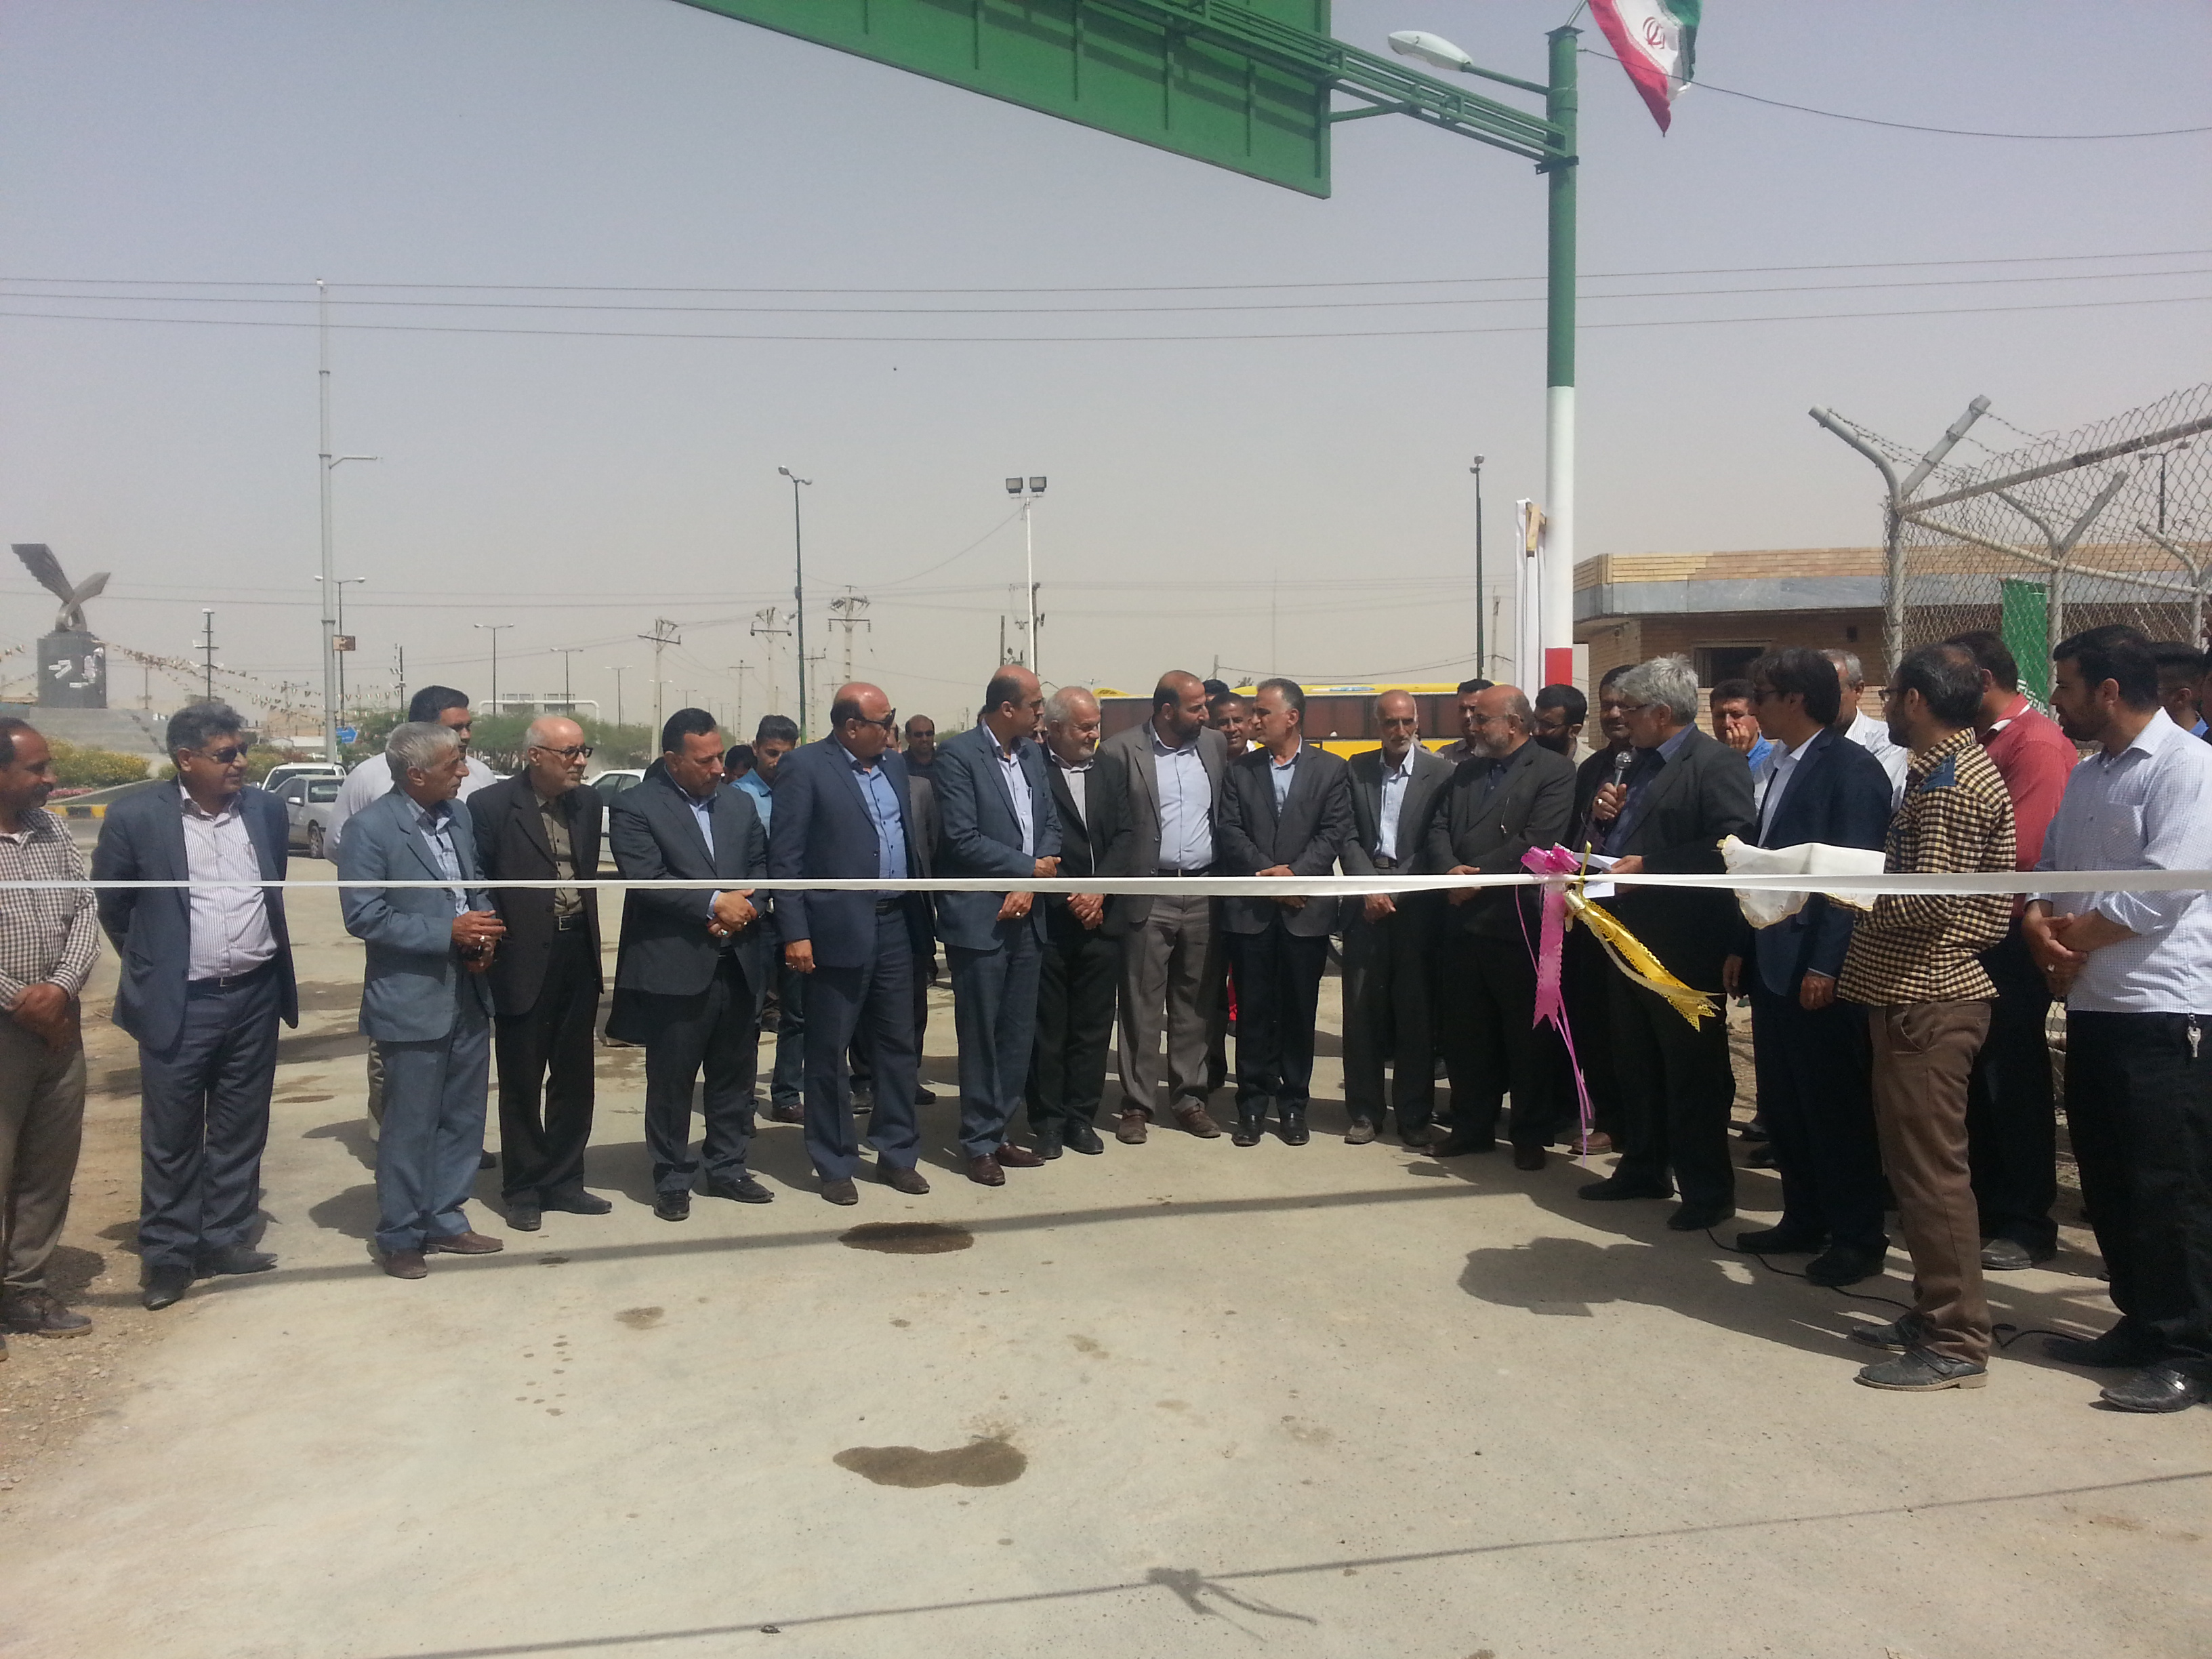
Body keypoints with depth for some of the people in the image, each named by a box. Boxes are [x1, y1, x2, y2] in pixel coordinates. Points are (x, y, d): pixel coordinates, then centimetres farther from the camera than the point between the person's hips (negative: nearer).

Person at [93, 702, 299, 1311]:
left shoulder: (267, 809, 2)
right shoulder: (135, 817, -8)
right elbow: (111, 906, 5)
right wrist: (151, 965, 11)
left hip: (256, 996, 3)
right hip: (178, 1003, -3)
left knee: (240, 1131, 13)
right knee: (170, 1137, 6)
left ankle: (227, 1239, 25)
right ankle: (168, 1255, 18)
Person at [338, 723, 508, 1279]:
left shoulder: (458, 815, 7)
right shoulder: (371, 828, -13)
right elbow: (363, 916, -16)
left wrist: (484, 933, -3)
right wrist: (449, 932, -21)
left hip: (468, 994, 7)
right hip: (412, 1000, -7)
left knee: (462, 1118, 15)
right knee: (410, 1126, 4)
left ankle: (445, 1221, 29)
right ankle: (400, 1237, 19)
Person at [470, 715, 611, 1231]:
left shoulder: (587, 802, 6)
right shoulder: (491, 805, -10)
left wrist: (591, 942, 10)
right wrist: (490, 949, -10)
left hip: (578, 956, 5)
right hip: (524, 960, -5)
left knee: (574, 1078, 13)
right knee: (522, 1083, 7)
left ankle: (563, 1181, 26)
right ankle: (523, 1190, 21)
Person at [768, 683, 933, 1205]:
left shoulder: (893, 764, 12)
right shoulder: (804, 766, -8)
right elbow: (785, 858, -10)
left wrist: (921, 911, 9)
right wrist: (795, 934, -15)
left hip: (894, 926, 6)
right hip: (838, 931, -6)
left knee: (897, 1045, 12)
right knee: (829, 1053, 5)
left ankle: (897, 1154, 24)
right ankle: (835, 1166, 17)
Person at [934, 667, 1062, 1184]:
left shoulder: (1032, 753, 10)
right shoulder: (957, 754, -11)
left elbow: (1050, 825, 9)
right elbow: (962, 839, -17)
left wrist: (1030, 886, -7)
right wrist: (1030, 868, -9)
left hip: (1025, 915, 6)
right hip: (979, 919, -6)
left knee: (1019, 1035, 10)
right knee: (981, 1036, 2)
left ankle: (999, 1132, 22)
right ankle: (979, 1143, 14)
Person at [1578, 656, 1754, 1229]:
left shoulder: (1716, 763, -13)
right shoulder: (1641, 765, 16)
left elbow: (1730, 844, -25)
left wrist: (1650, 867, -23)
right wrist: (1607, 817, 2)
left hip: (1684, 945, -9)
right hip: (1630, 939, 9)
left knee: (1694, 1072, 0)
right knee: (1636, 1066, 17)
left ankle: (1708, 1189, 11)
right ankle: (1642, 1168, 30)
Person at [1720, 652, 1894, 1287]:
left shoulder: (1850, 768, -13)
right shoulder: (1781, 768, 14)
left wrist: (1826, 965, -21)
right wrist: (1742, 947, 15)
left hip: (1817, 969, -9)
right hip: (1773, 963, 9)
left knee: (1834, 1105, 1)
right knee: (1781, 1103, 14)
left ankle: (1858, 1238, 13)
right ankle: (1803, 1220, 27)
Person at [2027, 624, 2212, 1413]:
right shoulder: (2085, 776, 16)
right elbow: (2048, 870, 18)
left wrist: (2073, 935, -8)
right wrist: (2041, 927, -3)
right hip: (2093, 1003, 8)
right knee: (2107, 1182, 14)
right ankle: (2142, 1322, 27)